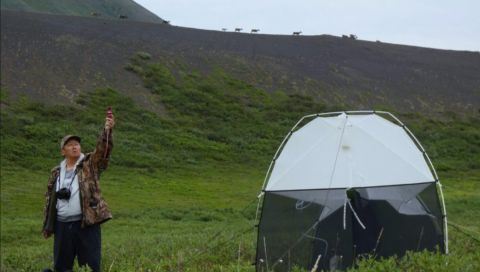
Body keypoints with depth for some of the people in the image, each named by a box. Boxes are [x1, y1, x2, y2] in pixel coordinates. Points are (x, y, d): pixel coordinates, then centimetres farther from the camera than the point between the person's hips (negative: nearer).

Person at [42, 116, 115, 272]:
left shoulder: (90, 165, 5)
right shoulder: (56, 173, 14)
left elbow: (103, 150, -13)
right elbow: (50, 200, 17)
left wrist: (107, 132, -30)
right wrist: (47, 226, 15)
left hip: (86, 224, -3)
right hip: (62, 225, 4)